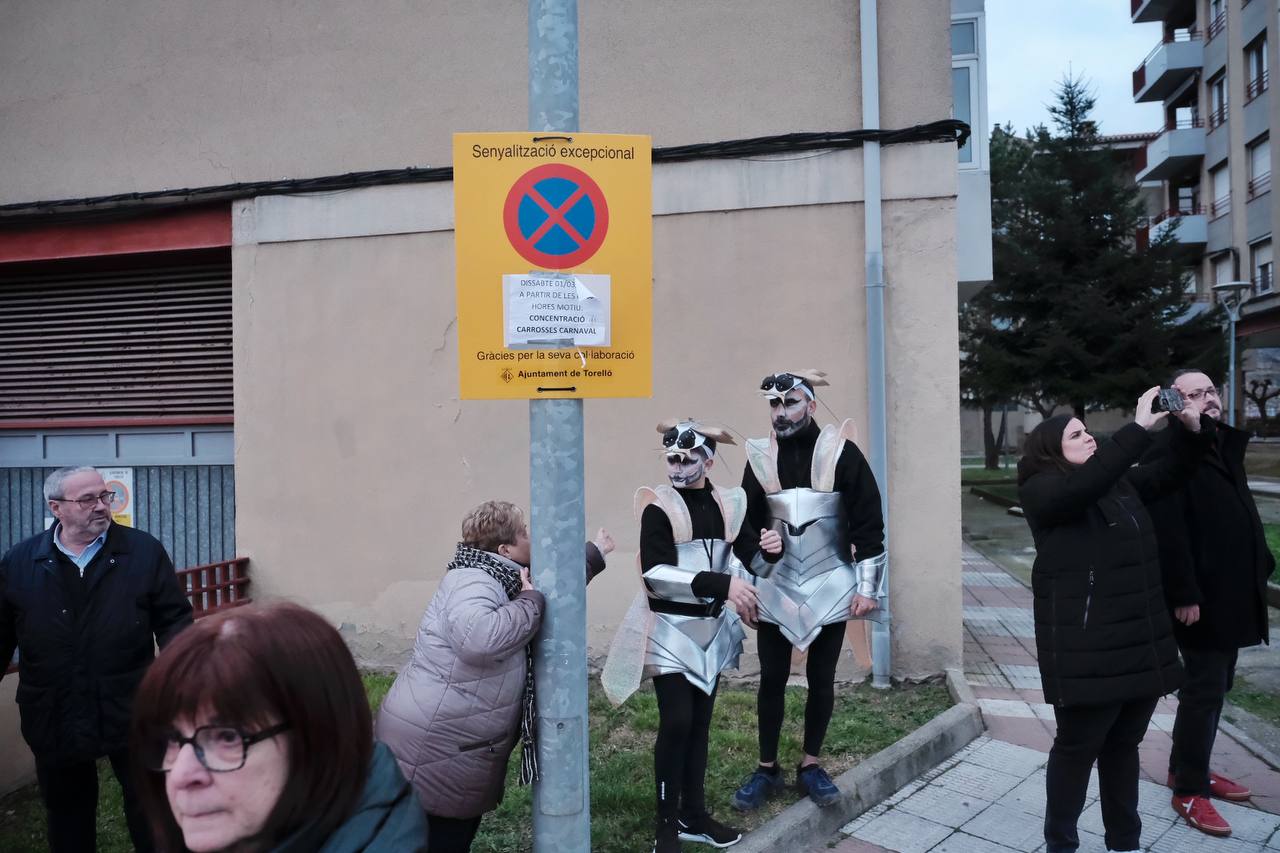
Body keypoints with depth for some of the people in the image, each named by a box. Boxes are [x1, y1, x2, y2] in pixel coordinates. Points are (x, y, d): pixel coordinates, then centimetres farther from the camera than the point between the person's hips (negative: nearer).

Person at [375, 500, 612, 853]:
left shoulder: (500, 580, 10)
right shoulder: (471, 581, -22)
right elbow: (478, 637, -43)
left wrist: (594, 553, 26)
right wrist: (531, 602, -28)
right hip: (432, 753, -10)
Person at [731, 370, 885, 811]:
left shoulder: (840, 451, -8)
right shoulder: (760, 457, 1)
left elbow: (868, 522, -7)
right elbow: (747, 525, 8)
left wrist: (867, 586, -9)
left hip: (829, 588, -2)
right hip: (776, 588, 2)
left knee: (822, 679, 10)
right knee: (771, 679, 8)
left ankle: (810, 766, 27)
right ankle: (767, 769, 23)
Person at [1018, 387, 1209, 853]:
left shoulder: (1121, 483, 12)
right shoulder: (1042, 490, -11)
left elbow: (1170, 473, 22)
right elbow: (1085, 484, -30)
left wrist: (1192, 430, 2)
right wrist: (1140, 427, -28)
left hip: (1142, 642, 7)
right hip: (1086, 649, -7)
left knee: (1124, 746, 19)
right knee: (1077, 749, 5)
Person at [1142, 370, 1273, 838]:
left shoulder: (1225, 444, 13)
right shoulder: (1168, 451, -16)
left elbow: (1244, 515, 19)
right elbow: (1168, 531, -22)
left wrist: (1259, 567, 11)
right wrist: (1184, 595, -25)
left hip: (1230, 592, 9)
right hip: (1201, 596, -9)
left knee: (1214, 686, 17)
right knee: (1204, 690, -2)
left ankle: (1185, 767, 31)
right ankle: (1188, 790, 11)